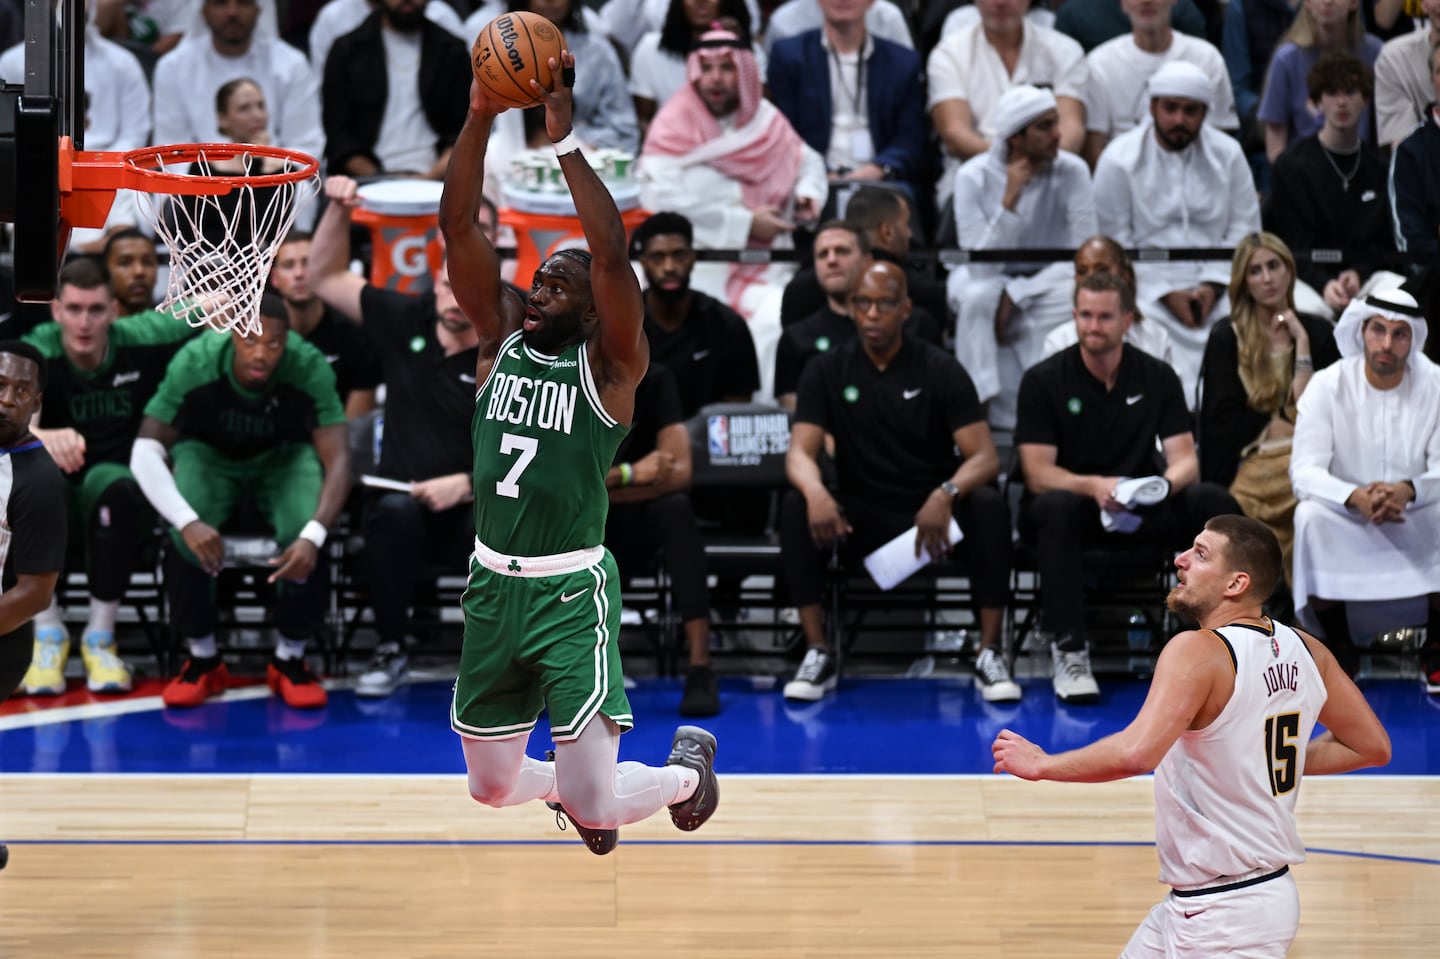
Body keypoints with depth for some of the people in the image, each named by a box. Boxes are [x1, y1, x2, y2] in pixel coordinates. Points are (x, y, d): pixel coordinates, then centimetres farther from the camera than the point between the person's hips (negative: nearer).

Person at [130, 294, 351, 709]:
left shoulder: (309, 367, -30)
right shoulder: (194, 364, -30)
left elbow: (338, 459, -31)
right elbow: (145, 451, -30)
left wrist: (313, 535, -48)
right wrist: (188, 522, -46)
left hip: (282, 456, 0)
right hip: (209, 453, 0)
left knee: (306, 530, -31)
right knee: (185, 532, -31)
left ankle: (290, 658, -7)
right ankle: (202, 658, -8)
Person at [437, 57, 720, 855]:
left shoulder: (610, 367, -8)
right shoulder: (501, 338, 6)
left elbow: (611, 253, -25)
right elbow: (458, 226, -3)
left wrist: (565, 139, -26)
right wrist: (481, 115, -15)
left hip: (571, 594, -5)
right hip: (492, 586, 6)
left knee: (594, 807, -8)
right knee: (490, 786, 14)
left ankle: (687, 767, 25)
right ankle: (571, 785, 48)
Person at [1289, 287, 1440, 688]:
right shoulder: (1329, 385, -9)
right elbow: (1305, 470, -16)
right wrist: (1355, 497, -37)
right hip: (1346, 524, -1)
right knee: (1310, 515, -32)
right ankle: (1340, 651, -14)